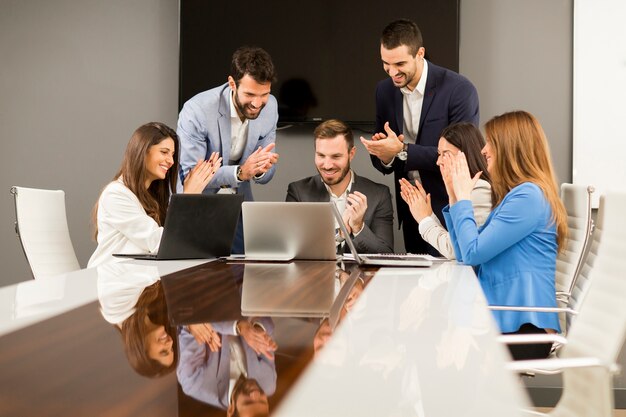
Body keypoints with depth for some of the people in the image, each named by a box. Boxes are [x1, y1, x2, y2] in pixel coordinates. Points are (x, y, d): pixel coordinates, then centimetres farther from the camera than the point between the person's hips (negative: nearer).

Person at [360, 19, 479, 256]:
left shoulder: (459, 90, -14)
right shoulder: (384, 91, 3)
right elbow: (382, 162, 9)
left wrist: (402, 151, -25)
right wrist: (384, 157, -15)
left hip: (449, 210, -5)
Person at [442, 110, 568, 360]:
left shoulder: (529, 196, -13)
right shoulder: (511, 196, 18)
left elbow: (473, 253, -15)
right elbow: (465, 255, 16)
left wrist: (463, 197, -3)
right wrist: (455, 196, 15)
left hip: (522, 328, -9)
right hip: (500, 318, 9)